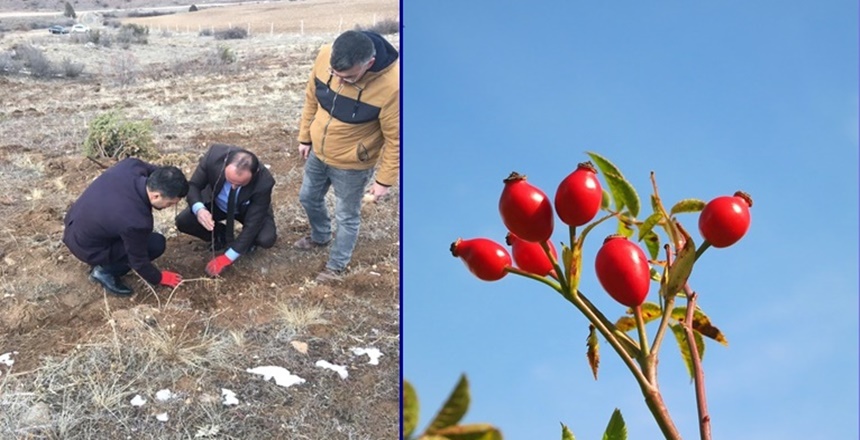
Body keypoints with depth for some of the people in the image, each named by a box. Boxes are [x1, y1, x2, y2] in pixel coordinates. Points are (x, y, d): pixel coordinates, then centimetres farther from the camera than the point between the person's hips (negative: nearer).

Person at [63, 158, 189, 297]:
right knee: (157, 244, -9)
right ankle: (106, 271, 2)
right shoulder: (137, 221, -35)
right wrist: (159, 278, 0)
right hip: (86, 248, -7)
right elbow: (139, 261, -17)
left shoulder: (131, 165, -21)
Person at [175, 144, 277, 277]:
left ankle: (248, 240, 8)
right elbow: (193, 185, -21)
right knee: (182, 222, -20)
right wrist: (199, 209, -44)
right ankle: (221, 235, 9)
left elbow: (252, 225, -31)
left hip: (247, 210, -2)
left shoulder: (264, 182, -39)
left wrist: (227, 257, -30)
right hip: (216, 204, 2)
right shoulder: (214, 155, -36)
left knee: (266, 239, -29)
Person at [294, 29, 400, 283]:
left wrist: (385, 180, -14)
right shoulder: (325, 56, -20)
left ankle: (336, 265, 39)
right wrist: (305, 137, 9)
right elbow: (311, 100, -1)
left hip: (351, 165, -5)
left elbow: (395, 138, -21)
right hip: (318, 152, 6)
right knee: (308, 198, 26)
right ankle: (320, 237, 55)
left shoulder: (391, 85, -35)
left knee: (347, 216, 14)